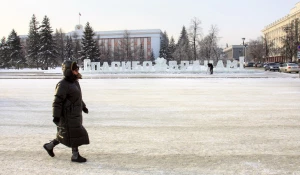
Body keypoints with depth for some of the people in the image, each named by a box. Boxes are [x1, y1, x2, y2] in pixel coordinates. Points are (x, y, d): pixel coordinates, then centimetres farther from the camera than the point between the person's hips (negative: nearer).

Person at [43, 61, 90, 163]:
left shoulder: (74, 82, 10)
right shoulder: (62, 85, -19)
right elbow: (57, 101, -20)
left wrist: (83, 106, 28)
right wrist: (56, 116, -22)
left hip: (74, 114, 10)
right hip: (68, 115, -10)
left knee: (65, 135, 16)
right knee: (75, 135, -3)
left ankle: (49, 146, 31)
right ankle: (75, 156, 9)